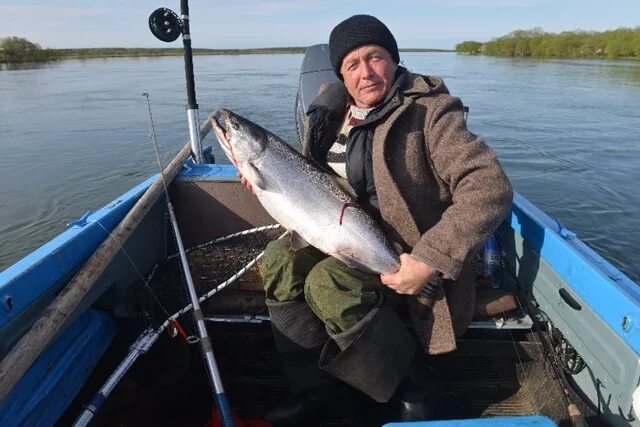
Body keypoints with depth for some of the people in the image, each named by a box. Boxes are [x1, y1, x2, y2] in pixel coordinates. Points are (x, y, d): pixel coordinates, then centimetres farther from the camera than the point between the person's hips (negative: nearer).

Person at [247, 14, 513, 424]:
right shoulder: (332, 111, 4)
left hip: (407, 256, -6)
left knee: (328, 282, -27)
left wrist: (430, 261, -33)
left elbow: (491, 189, -26)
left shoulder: (428, 110, -16)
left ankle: (406, 384, -2)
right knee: (280, 260, -12)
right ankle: (313, 383, 2)